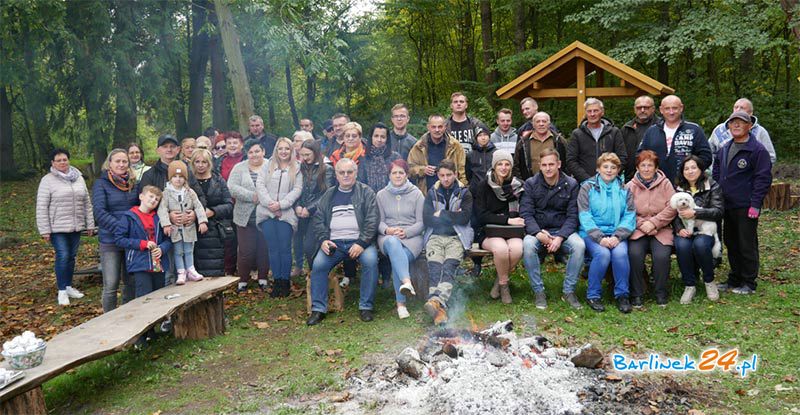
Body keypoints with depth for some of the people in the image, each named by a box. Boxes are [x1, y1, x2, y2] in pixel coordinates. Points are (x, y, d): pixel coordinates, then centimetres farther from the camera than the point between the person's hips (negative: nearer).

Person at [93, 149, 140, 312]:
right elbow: (99, 211, -14)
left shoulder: (133, 183, 9)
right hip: (110, 241, -4)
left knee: (131, 282, 11)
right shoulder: (101, 184, -3)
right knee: (111, 285, -2)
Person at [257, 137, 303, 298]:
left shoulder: (296, 169, 8)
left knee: (285, 248, -3)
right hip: (267, 212, 2)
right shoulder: (268, 166, 13)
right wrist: (268, 203, -10)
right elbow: (260, 185, 5)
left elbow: (297, 189, -1)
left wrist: (281, 204, -11)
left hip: (286, 213, -2)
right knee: (273, 248, 3)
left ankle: (285, 282, 9)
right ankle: (277, 281, 11)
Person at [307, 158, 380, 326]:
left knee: (370, 260, -31)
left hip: (360, 241, -2)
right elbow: (318, 219, 13)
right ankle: (318, 309, -10)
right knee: (318, 264, -23)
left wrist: (362, 243, -14)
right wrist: (323, 240, -5)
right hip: (334, 242, 2)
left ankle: (366, 307, -16)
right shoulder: (329, 195, 18)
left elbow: (372, 220, -2)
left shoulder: (366, 192, 8)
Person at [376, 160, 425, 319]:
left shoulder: (416, 194, 10)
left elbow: (421, 223, 5)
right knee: (393, 243, -40)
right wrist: (388, 230, -12)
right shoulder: (381, 195, 16)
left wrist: (406, 232, -13)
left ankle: (401, 303, -34)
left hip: (412, 236, 0)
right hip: (387, 236, 1)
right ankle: (407, 281, -58)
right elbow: (379, 221, 11)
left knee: (397, 259, -34)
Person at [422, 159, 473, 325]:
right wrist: (452, 217, -1)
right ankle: (440, 307, -45)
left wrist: (441, 214, -3)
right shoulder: (432, 193, 17)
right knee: (434, 266, -27)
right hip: (435, 237, 1)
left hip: (456, 237, -1)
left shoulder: (464, 193, 11)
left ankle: (437, 302, -52)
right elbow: (426, 220, 3)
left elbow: (465, 218, -5)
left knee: (449, 265, -30)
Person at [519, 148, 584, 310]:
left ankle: (569, 290, -12)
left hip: (563, 230, 1)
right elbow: (526, 213, -7)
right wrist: (538, 234, -24)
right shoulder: (531, 184, 1)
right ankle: (538, 291, -17)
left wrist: (560, 237, -20)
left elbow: (572, 216, -4)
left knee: (579, 245, -30)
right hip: (537, 231, 0)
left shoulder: (571, 184, 1)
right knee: (528, 245, -34)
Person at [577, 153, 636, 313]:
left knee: (620, 253, -29)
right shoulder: (587, 187, 5)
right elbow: (585, 216, -4)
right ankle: (593, 295, -12)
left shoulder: (624, 189, 12)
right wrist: (600, 238, -17)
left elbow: (630, 216, 3)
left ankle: (622, 294, -11)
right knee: (602, 253, -30)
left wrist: (618, 236, -14)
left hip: (616, 234, 2)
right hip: (592, 233, -2)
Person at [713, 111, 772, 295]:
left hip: (746, 207, -7)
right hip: (727, 205, 7)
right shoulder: (724, 149, 12)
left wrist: (755, 204, -16)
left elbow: (764, 178, -13)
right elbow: (716, 173, 22)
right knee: (731, 243, 15)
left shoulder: (758, 150, -10)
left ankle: (749, 283, 11)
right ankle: (734, 279, 27)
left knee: (747, 245, 0)